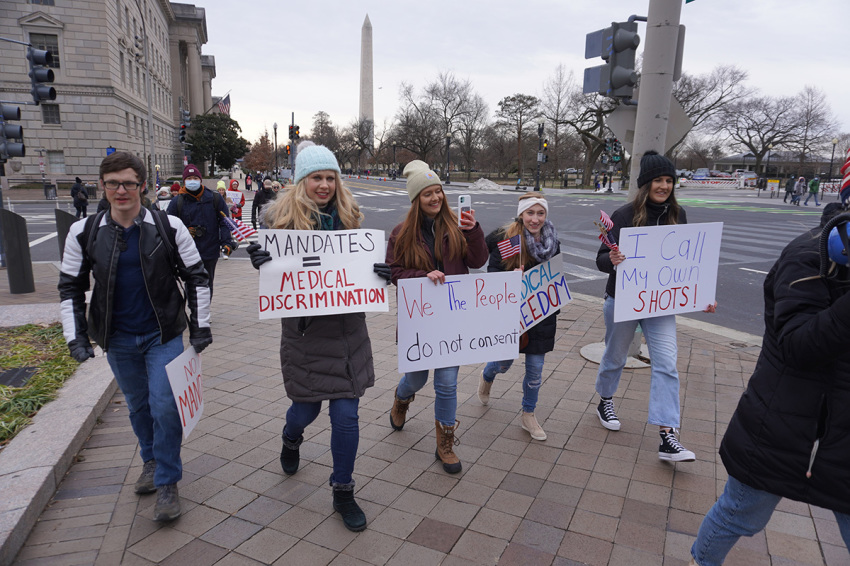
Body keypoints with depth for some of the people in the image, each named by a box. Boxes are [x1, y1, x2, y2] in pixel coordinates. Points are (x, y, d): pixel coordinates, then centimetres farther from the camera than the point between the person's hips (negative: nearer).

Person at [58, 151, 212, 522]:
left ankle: (167, 483, 12)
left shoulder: (169, 227, -8)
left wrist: (201, 326, -5)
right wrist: (76, 337, 0)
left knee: (165, 407, -5)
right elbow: (70, 287, 6)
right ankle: (152, 461, 42)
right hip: (117, 340, 3)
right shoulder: (84, 233, -3)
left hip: (164, 335, -2)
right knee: (138, 406, 17)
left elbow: (196, 277, -2)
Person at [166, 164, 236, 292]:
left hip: (210, 252, 1)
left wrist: (227, 242, -5)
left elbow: (224, 222, 4)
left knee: (208, 284, 13)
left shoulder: (214, 198, 3)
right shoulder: (177, 202, 3)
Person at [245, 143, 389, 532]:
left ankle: (343, 493, 26)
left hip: (347, 331, 2)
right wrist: (260, 261, -26)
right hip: (305, 330, -2)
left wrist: (382, 274, -11)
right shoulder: (283, 217, -5)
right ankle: (291, 439, 54)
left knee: (346, 415, 5)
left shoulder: (349, 216, 3)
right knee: (306, 408, 14)